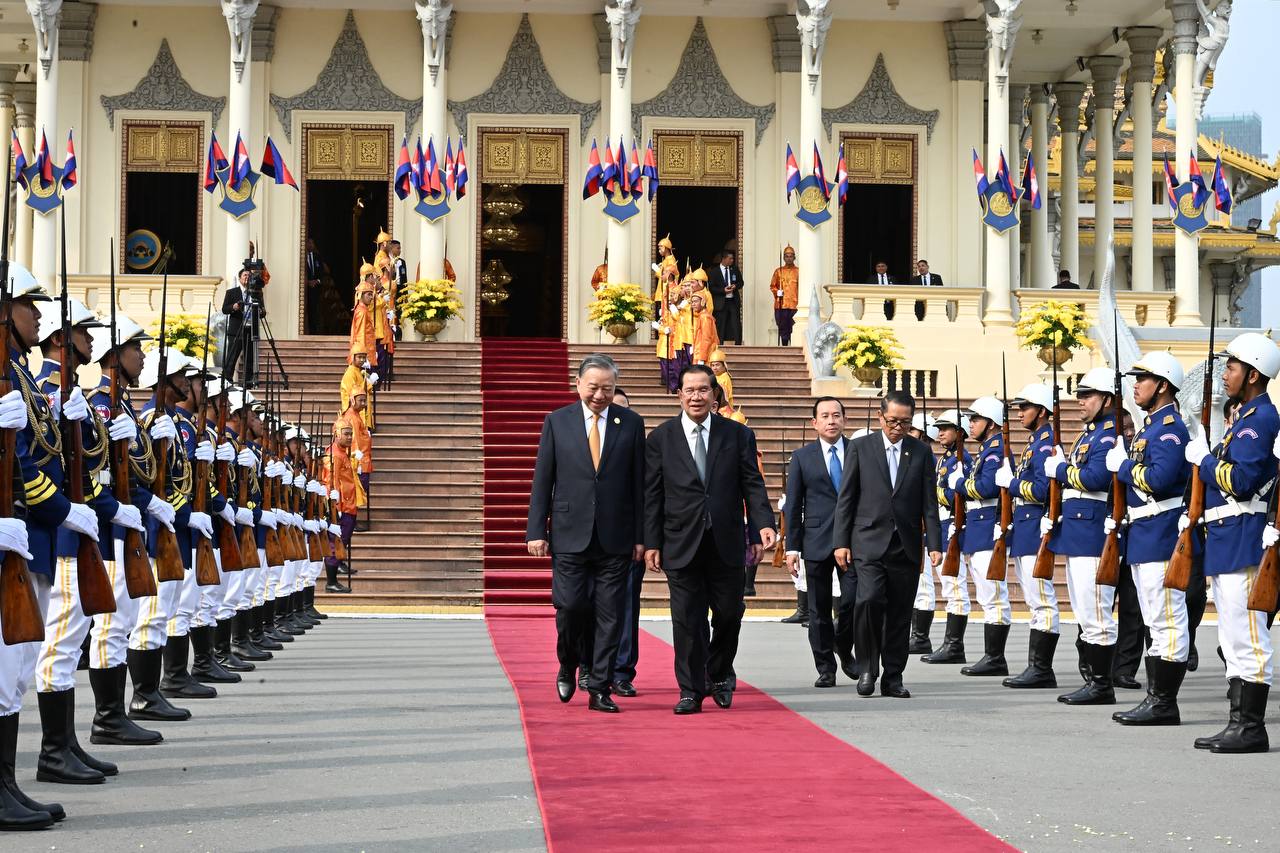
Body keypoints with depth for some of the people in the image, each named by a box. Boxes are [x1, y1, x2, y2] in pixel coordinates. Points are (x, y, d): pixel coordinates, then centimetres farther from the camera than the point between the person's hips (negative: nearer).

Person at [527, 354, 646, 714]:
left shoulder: (631, 424, 5)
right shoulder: (557, 422, 4)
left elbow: (639, 483, 5)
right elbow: (542, 481, 5)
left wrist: (640, 535, 1)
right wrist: (536, 531, -1)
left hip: (616, 538, 1)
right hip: (570, 535, -1)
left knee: (610, 615, 0)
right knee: (570, 606, -5)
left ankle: (600, 689, 8)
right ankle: (568, 665, 24)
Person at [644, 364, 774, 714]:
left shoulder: (738, 435, 6)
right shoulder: (660, 439, 4)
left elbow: (752, 485, 2)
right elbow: (652, 496, 3)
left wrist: (763, 524, -13)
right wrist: (651, 543, -2)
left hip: (726, 543, 1)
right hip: (681, 545, -1)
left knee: (729, 613, 5)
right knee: (687, 620, 0)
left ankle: (719, 674, 30)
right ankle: (691, 691, 7)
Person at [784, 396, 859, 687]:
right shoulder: (802, 457, 6)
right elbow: (793, 505, 5)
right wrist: (792, 546, -1)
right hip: (817, 541, 0)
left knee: (854, 600, -7)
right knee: (819, 609, 3)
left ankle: (844, 650, 20)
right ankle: (825, 668, 13)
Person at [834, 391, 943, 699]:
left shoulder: (921, 451, 10)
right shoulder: (860, 447, 4)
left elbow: (929, 502, 8)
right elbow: (846, 498, 3)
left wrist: (934, 543, -1)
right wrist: (841, 541, -3)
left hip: (906, 545, 2)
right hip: (869, 542, -2)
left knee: (900, 613, 3)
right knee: (870, 599, -20)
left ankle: (893, 678, 13)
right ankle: (868, 667, -4)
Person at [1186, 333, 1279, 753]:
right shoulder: (1245, 417, 19)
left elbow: (1241, 480, -22)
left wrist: (1203, 459, -9)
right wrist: (1196, 513, 16)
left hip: (1243, 541, -11)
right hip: (1224, 542, 11)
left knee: (1246, 635, -8)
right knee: (1234, 637, 12)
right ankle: (1239, 722, 16)